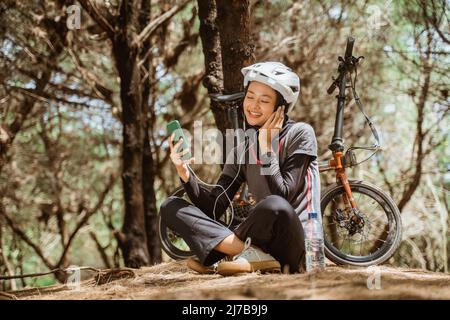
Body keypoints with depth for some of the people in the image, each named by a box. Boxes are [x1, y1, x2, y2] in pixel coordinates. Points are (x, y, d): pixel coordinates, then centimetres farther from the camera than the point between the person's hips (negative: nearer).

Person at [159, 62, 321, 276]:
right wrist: (185, 175, -11)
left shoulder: (300, 135, -3)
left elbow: (282, 199, -16)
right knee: (170, 207, -5)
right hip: (261, 240, 6)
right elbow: (213, 208, 3)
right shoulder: (242, 147, 12)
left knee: (275, 206, -41)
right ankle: (251, 257, -22)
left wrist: (266, 147, -12)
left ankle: (231, 255, -16)